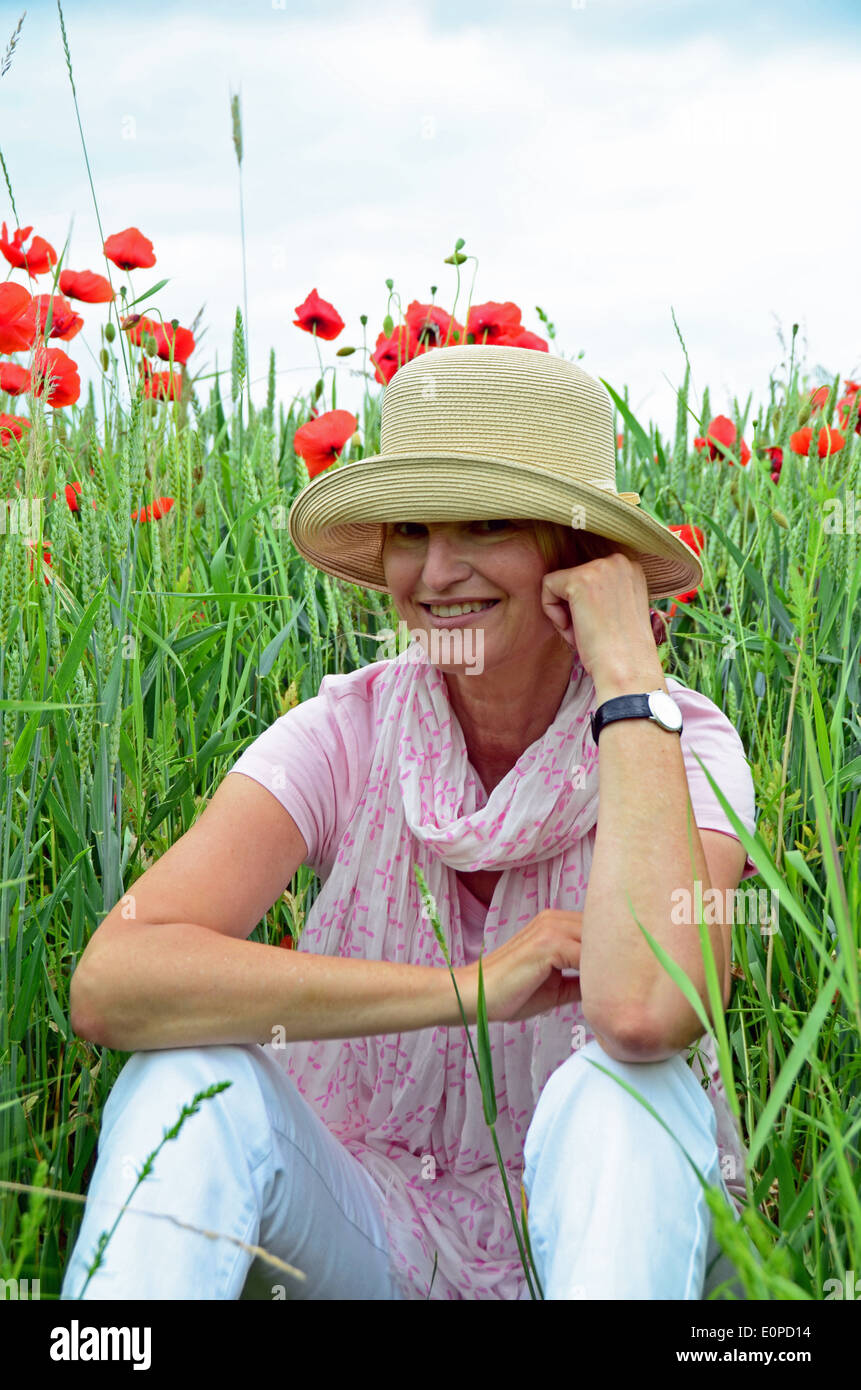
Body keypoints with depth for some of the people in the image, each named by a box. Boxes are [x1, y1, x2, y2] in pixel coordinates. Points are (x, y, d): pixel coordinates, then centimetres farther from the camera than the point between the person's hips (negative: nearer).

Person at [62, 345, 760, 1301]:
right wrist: (472, 987, -29)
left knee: (625, 1084, -33)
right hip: (369, 1233, 1)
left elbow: (646, 1014, -37)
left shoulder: (682, 744, -15)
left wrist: (627, 669, -29)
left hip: (601, 1223, 0)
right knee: (190, 1074, -27)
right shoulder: (343, 734, -12)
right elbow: (109, 985, -28)